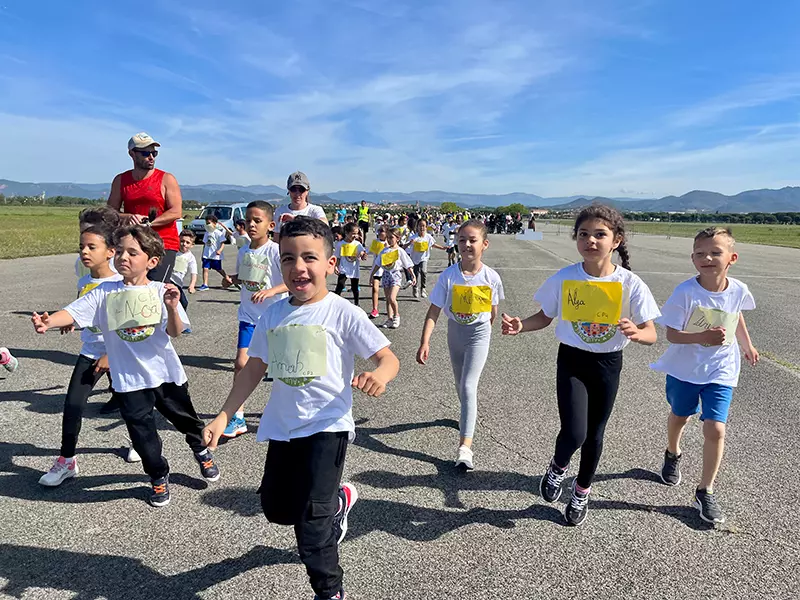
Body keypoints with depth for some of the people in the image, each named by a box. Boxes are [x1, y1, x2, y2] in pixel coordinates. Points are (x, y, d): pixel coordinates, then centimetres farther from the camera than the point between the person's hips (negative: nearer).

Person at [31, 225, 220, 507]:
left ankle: (202, 450, 47)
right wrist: (48, 321, -34)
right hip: (129, 378, 1)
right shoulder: (105, 293, -2)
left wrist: (172, 308, -31)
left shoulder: (161, 291, -7)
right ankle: (159, 476, 31)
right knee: (142, 431, 6)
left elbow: (175, 331, -12)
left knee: (184, 417, 17)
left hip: (166, 372, -1)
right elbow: (75, 311, -14)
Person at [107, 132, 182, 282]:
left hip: (163, 243, -4)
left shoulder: (166, 179, 1)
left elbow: (176, 212, -8)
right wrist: (128, 217, -11)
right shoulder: (120, 181, 13)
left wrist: (148, 223, -16)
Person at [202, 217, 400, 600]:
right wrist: (223, 417, 6)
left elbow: (388, 358, -14)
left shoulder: (343, 313, -12)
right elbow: (254, 368, 9)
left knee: (309, 522, -7)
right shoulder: (273, 315, 2)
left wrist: (379, 375, -37)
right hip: (282, 428, 6)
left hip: (327, 427, -6)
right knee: (276, 509, 17)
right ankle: (337, 500, 45)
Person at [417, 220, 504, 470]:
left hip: (479, 333, -2)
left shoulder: (491, 277, -15)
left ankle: (464, 447, -13)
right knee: (460, 384, 20)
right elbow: (433, 311, -15)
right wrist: (425, 342, -23)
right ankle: (469, 414, 51)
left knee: (468, 386, -14)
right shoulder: (448, 276, -16)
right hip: (455, 332, 3)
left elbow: (493, 310, 3)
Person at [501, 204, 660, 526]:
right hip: (571, 360, -1)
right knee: (574, 433, -15)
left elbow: (651, 334, -10)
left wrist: (636, 333, -34)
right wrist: (520, 325, -19)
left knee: (594, 434, 15)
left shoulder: (630, 284, -13)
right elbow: (545, 317, 2)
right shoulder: (563, 279, -12)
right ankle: (558, 467, 22)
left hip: (607, 364, 1)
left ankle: (582, 492, 42)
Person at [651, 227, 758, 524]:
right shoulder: (685, 292, -22)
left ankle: (705, 492, 11)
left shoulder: (738, 291, -11)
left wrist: (747, 346, 23)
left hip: (720, 372, 1)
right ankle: (672, 455, 53)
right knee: (679, 417, 21)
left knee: (715, 429, -6)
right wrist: (703, 337, -35)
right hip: (684, 370, -1)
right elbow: (671, 334, -19)